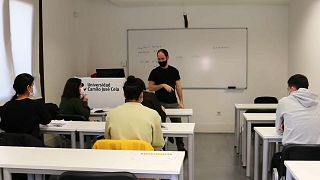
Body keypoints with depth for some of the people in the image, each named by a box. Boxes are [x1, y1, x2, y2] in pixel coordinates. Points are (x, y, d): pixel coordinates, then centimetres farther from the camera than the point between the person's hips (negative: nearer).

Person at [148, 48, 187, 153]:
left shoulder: (174, 71, 8)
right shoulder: (154, 72, 2)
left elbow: (178, 86, 8)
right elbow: (150, 87, -2)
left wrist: (181, 101, 1)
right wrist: (162, 85, -16)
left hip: (173, 103, 2)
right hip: (160, 103, -2)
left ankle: (181, 148, 11)